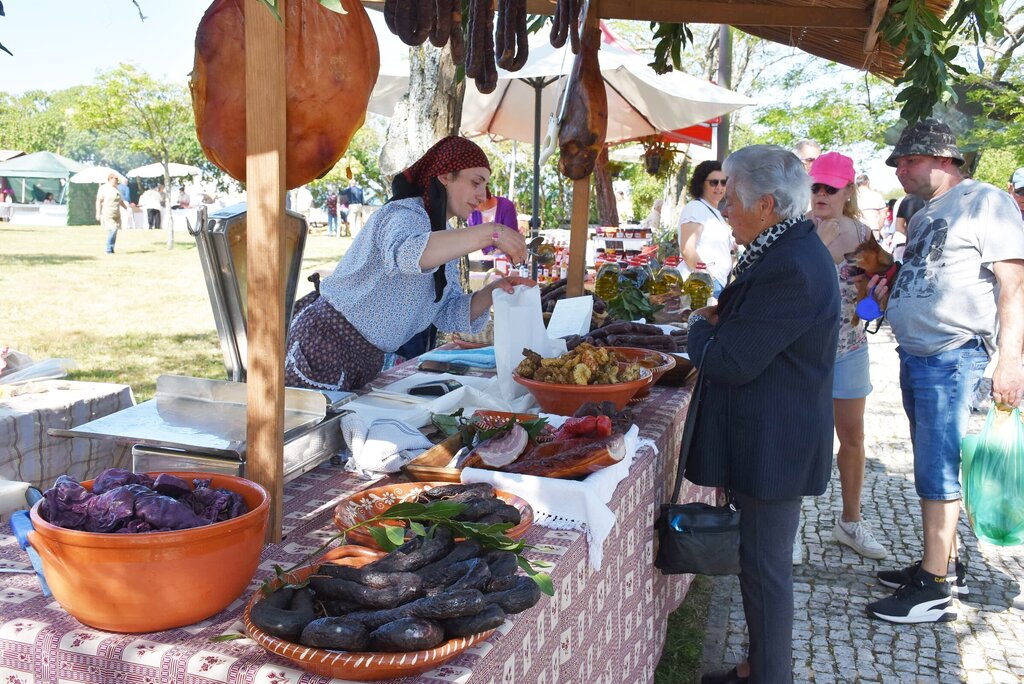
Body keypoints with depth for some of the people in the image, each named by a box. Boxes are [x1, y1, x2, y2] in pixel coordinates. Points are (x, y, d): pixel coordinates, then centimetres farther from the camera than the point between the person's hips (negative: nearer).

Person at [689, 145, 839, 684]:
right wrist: (722, 319, 0)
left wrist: (700, 326, -5)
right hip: (768, 441, 11)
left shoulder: (789, 267, -24)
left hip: (772, 449, -11)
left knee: (765, 569, 4)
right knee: (759, 562, 21)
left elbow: (730, 361, -24)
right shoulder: (790, 251, 9)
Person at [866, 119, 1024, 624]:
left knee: (938, 471, -6)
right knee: (934, 467, 15)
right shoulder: (924, 216, 18)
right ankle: (946, 565, 26)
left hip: (953, 357, -9)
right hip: (915, 355, 9)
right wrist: (888, 289, 8)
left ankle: (934, 589, 1)